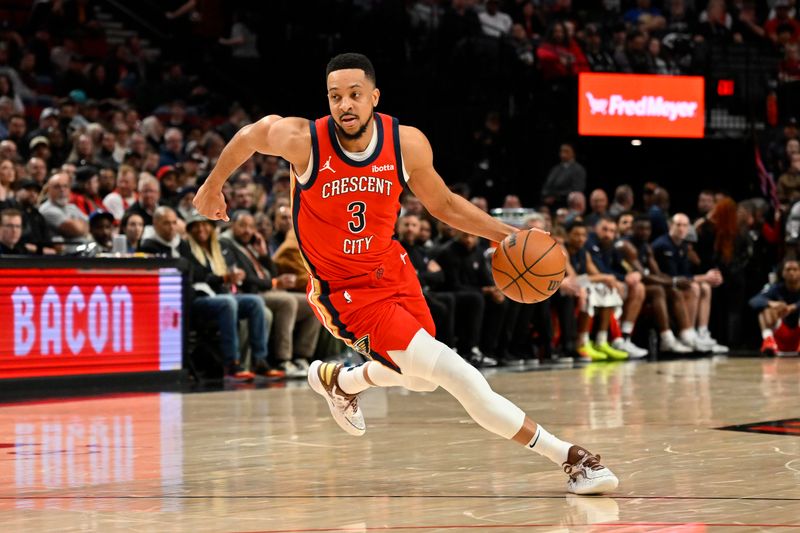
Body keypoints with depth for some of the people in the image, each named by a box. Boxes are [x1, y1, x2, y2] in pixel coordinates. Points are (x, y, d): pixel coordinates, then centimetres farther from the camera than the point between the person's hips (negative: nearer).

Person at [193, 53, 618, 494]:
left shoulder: (407, 144, -13)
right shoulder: (302, 140, -22)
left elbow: (443, 204, 5)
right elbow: (249, 135, -2)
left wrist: (506, 234, -6)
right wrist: (212, 187, 13)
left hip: (392, 271, 5)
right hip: (344, 289, -5)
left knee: (421, 379, 24)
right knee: (458, 375, -17)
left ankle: (336, 380, 52)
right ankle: (566, 456, -14)